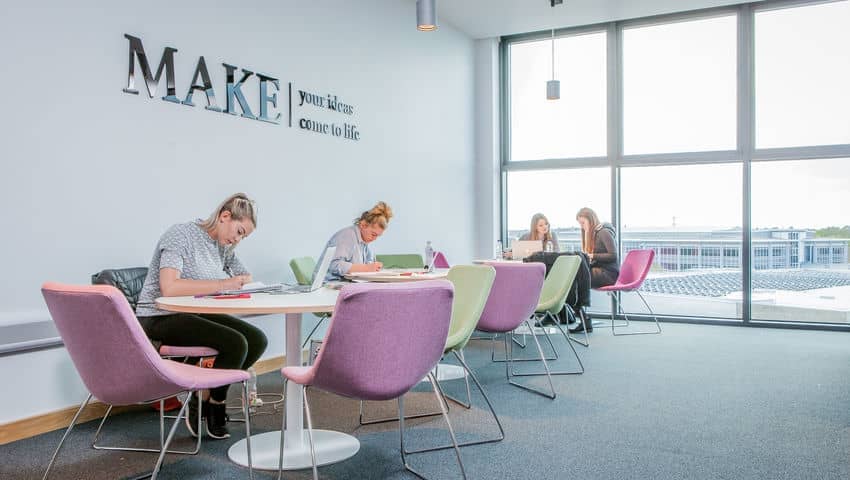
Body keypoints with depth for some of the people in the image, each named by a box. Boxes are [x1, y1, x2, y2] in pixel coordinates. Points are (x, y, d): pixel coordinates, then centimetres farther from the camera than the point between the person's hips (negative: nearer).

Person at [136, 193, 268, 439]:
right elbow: (168, 287, -30)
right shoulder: (181, 235, -17)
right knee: (236, 343, -26)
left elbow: (247, 278, 14)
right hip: (161, 319, -8)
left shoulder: (223, 247, 8)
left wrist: (242, 282, -11)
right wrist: (221, 284, -29)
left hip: (196, 314, 9)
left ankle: (204, 399, 1)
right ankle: (212, 403, -2)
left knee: (257, 340, -10)